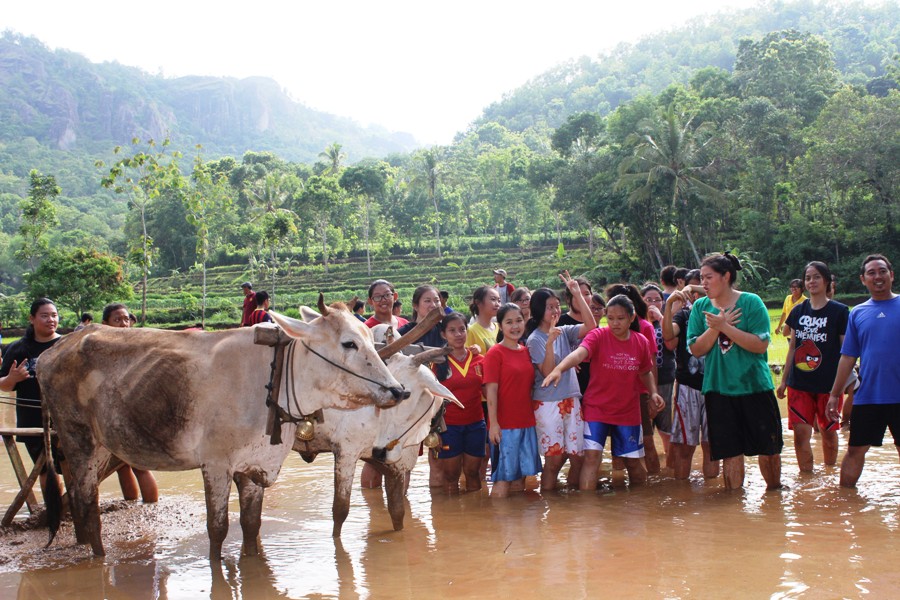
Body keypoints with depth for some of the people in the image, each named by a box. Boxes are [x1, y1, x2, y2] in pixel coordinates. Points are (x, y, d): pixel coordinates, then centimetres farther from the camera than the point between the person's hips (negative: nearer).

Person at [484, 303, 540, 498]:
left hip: (526, 422, 6)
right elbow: (491, 390, -12)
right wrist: (493, 423, -17)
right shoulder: (495, 353, -8)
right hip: (504, 425, -6)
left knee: (521, 476, 12)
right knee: (503, 478, -1)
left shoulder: (526, 351, 10)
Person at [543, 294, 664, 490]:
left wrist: (653, 393, -2)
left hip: (628, 411, 3)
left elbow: (645, 372, 15)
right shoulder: (598, 336, -14)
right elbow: (579, 353, -33)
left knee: (633, 460, 11)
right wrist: (558, 369, -52)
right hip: (596, 408, -3)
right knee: (592, 455, -15)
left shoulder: (641, 342, -1)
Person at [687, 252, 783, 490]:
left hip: (755, 385, -1)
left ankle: (775, 490, 32)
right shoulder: (700, 306, 3)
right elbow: (696, 349, -1)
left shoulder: (751, 302, -6)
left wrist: (725, 327, -20)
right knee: (731, 452, 4)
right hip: (719, 388, 2)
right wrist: (715, 328, -15)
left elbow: (761, 345, -15)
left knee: (768, 448, 9)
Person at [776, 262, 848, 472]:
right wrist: (783, 380, 12)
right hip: (799, 383, 3)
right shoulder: (798, 311, 7)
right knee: (800, 433, -4)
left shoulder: (839, 311, -4)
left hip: (828, 383, -3)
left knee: (828, 431, 11)